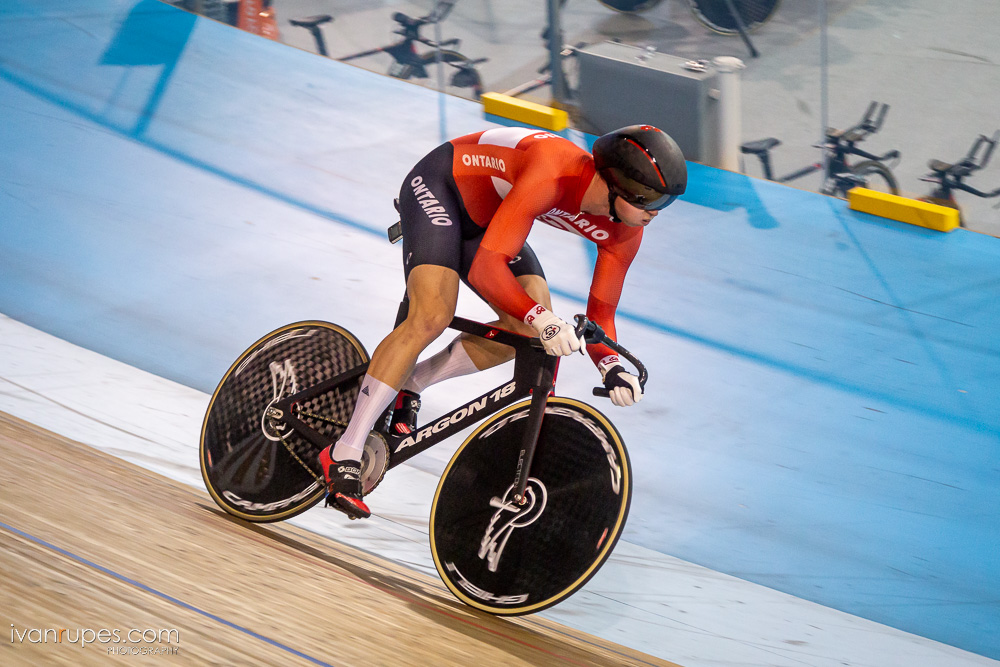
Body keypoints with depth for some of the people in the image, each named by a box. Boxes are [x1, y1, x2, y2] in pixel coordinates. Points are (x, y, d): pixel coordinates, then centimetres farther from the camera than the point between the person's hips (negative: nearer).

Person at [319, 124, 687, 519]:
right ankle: (345, 454, -20)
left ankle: (410, 385, 7)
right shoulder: (552, 174, -39)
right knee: (433, 316, -26)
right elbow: (487, 266, -42)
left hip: (485, 217, 8)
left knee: (528, 328, -12)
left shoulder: (624, 233, -15)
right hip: (439, 187, -8)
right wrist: (540, 318, -53)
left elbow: (600, 312, -5)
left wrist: (610, 366, -24)